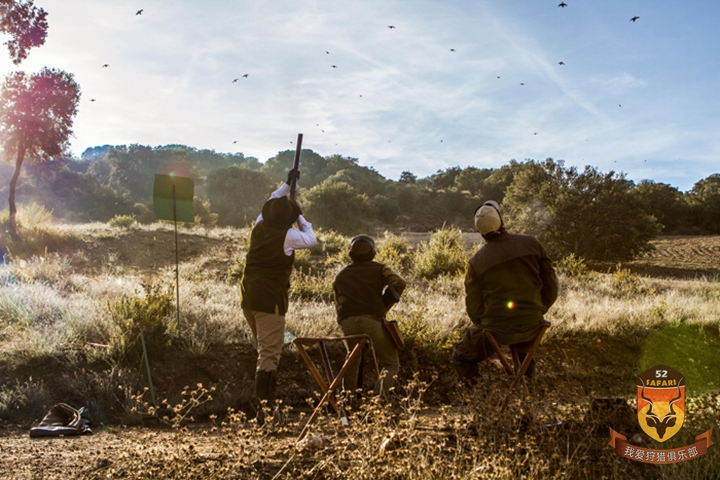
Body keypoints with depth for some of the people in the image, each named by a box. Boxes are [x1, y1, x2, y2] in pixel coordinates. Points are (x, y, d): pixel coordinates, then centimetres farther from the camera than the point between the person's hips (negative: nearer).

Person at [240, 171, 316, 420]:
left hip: (248, 297, 8)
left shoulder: (259, 227, 6)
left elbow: (269, 203, 26)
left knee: (263, 349, 20)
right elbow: (311, 239, 6)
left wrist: (287, 184, 38)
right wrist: (300, 216, 18)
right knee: (269, 354, -6)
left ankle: (267, 400, 26)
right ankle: (263, 408, -8)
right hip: (270, 300, -7)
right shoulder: (287, 236, -12)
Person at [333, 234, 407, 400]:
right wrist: (384, 308, 6)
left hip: (347, 321, 3)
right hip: (372, 319, -3)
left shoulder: (341, 275, 30)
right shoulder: (380, 269, 20)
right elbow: (399, 283, 2)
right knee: (391, 364, 9)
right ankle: (379, 395, -14)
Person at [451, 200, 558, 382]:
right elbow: (551, 284, 1)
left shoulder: (477, 261, -10)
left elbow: (474, 307, -3)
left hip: (496, 330, -2)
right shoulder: (531, 244, -6)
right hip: (532, 326, 3)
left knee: (461, 358, 24)